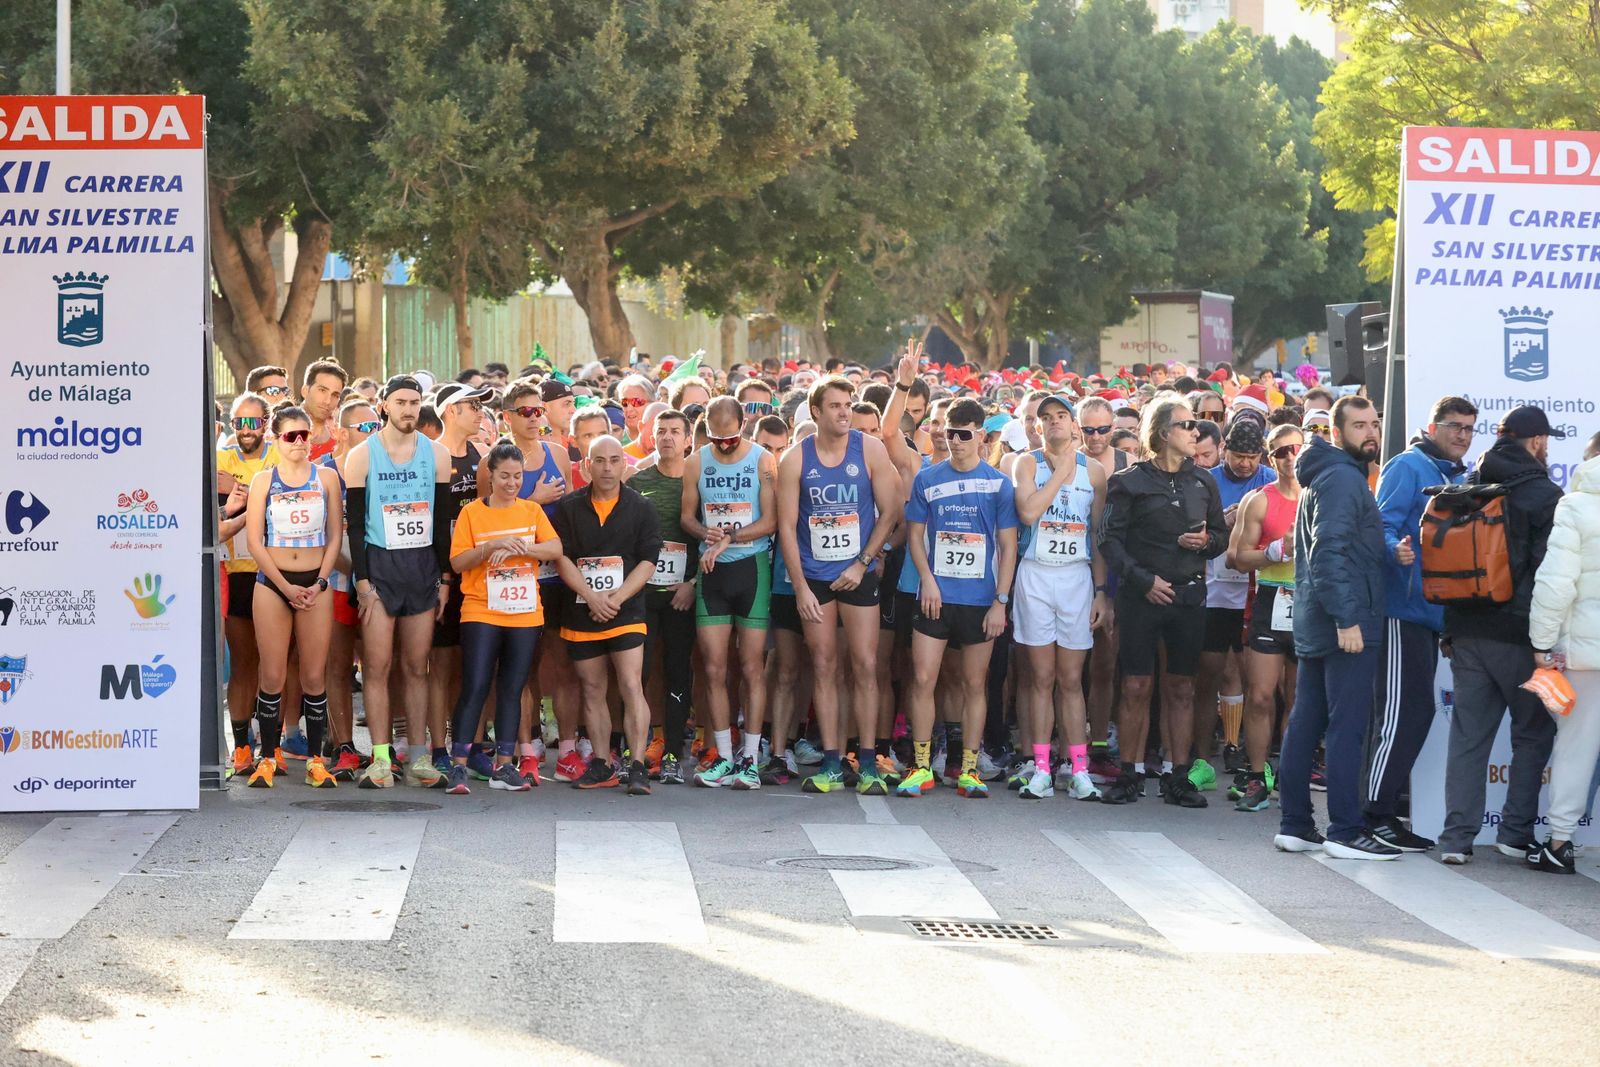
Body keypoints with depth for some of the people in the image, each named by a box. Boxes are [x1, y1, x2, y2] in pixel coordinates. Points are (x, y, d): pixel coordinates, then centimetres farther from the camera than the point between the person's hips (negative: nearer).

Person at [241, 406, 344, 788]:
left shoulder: (326, 477, 7)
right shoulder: (263, 481, 4)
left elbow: (335, 535, 6)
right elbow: (254, 541, 0)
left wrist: (320, 583, -6)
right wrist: (285, 586, -8)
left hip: (316, 583, 1)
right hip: (272, 582, -1)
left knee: (315, 675, 0)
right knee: (272, 675, -2)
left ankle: (315, 759, 7)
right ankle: (268, 758, 5)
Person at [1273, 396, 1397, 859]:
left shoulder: (1326, 475, 19)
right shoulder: (1343, 478, -12)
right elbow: (1329, 552, -22)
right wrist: (1346, 618, -25)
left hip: (1315, 625, 10)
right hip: (1345, 625, -10)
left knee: (1306, 723, 9)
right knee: (1347, 726, -7)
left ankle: (1295, 825, 13)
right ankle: (1345, 832, -5)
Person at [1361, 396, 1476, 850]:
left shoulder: (1459, 478, 19)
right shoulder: (1408, 467, -8)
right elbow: (1383, 526, -16)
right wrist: (1397, 552, -36)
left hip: (1433, 611, 9)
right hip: (1403, 609, -9)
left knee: (1414, 711, 10)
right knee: (1404, 710, -11)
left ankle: (1383, 807, 16)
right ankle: (1377, 812, -8)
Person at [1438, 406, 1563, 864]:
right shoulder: (1544, 495, -8)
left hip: (1466, 631, 5)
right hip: (1517, 633, -5)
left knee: (1468, 733, 7)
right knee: (1533, 733, 9)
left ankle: (1457, 837, 3)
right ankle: (1516, 832, 7)